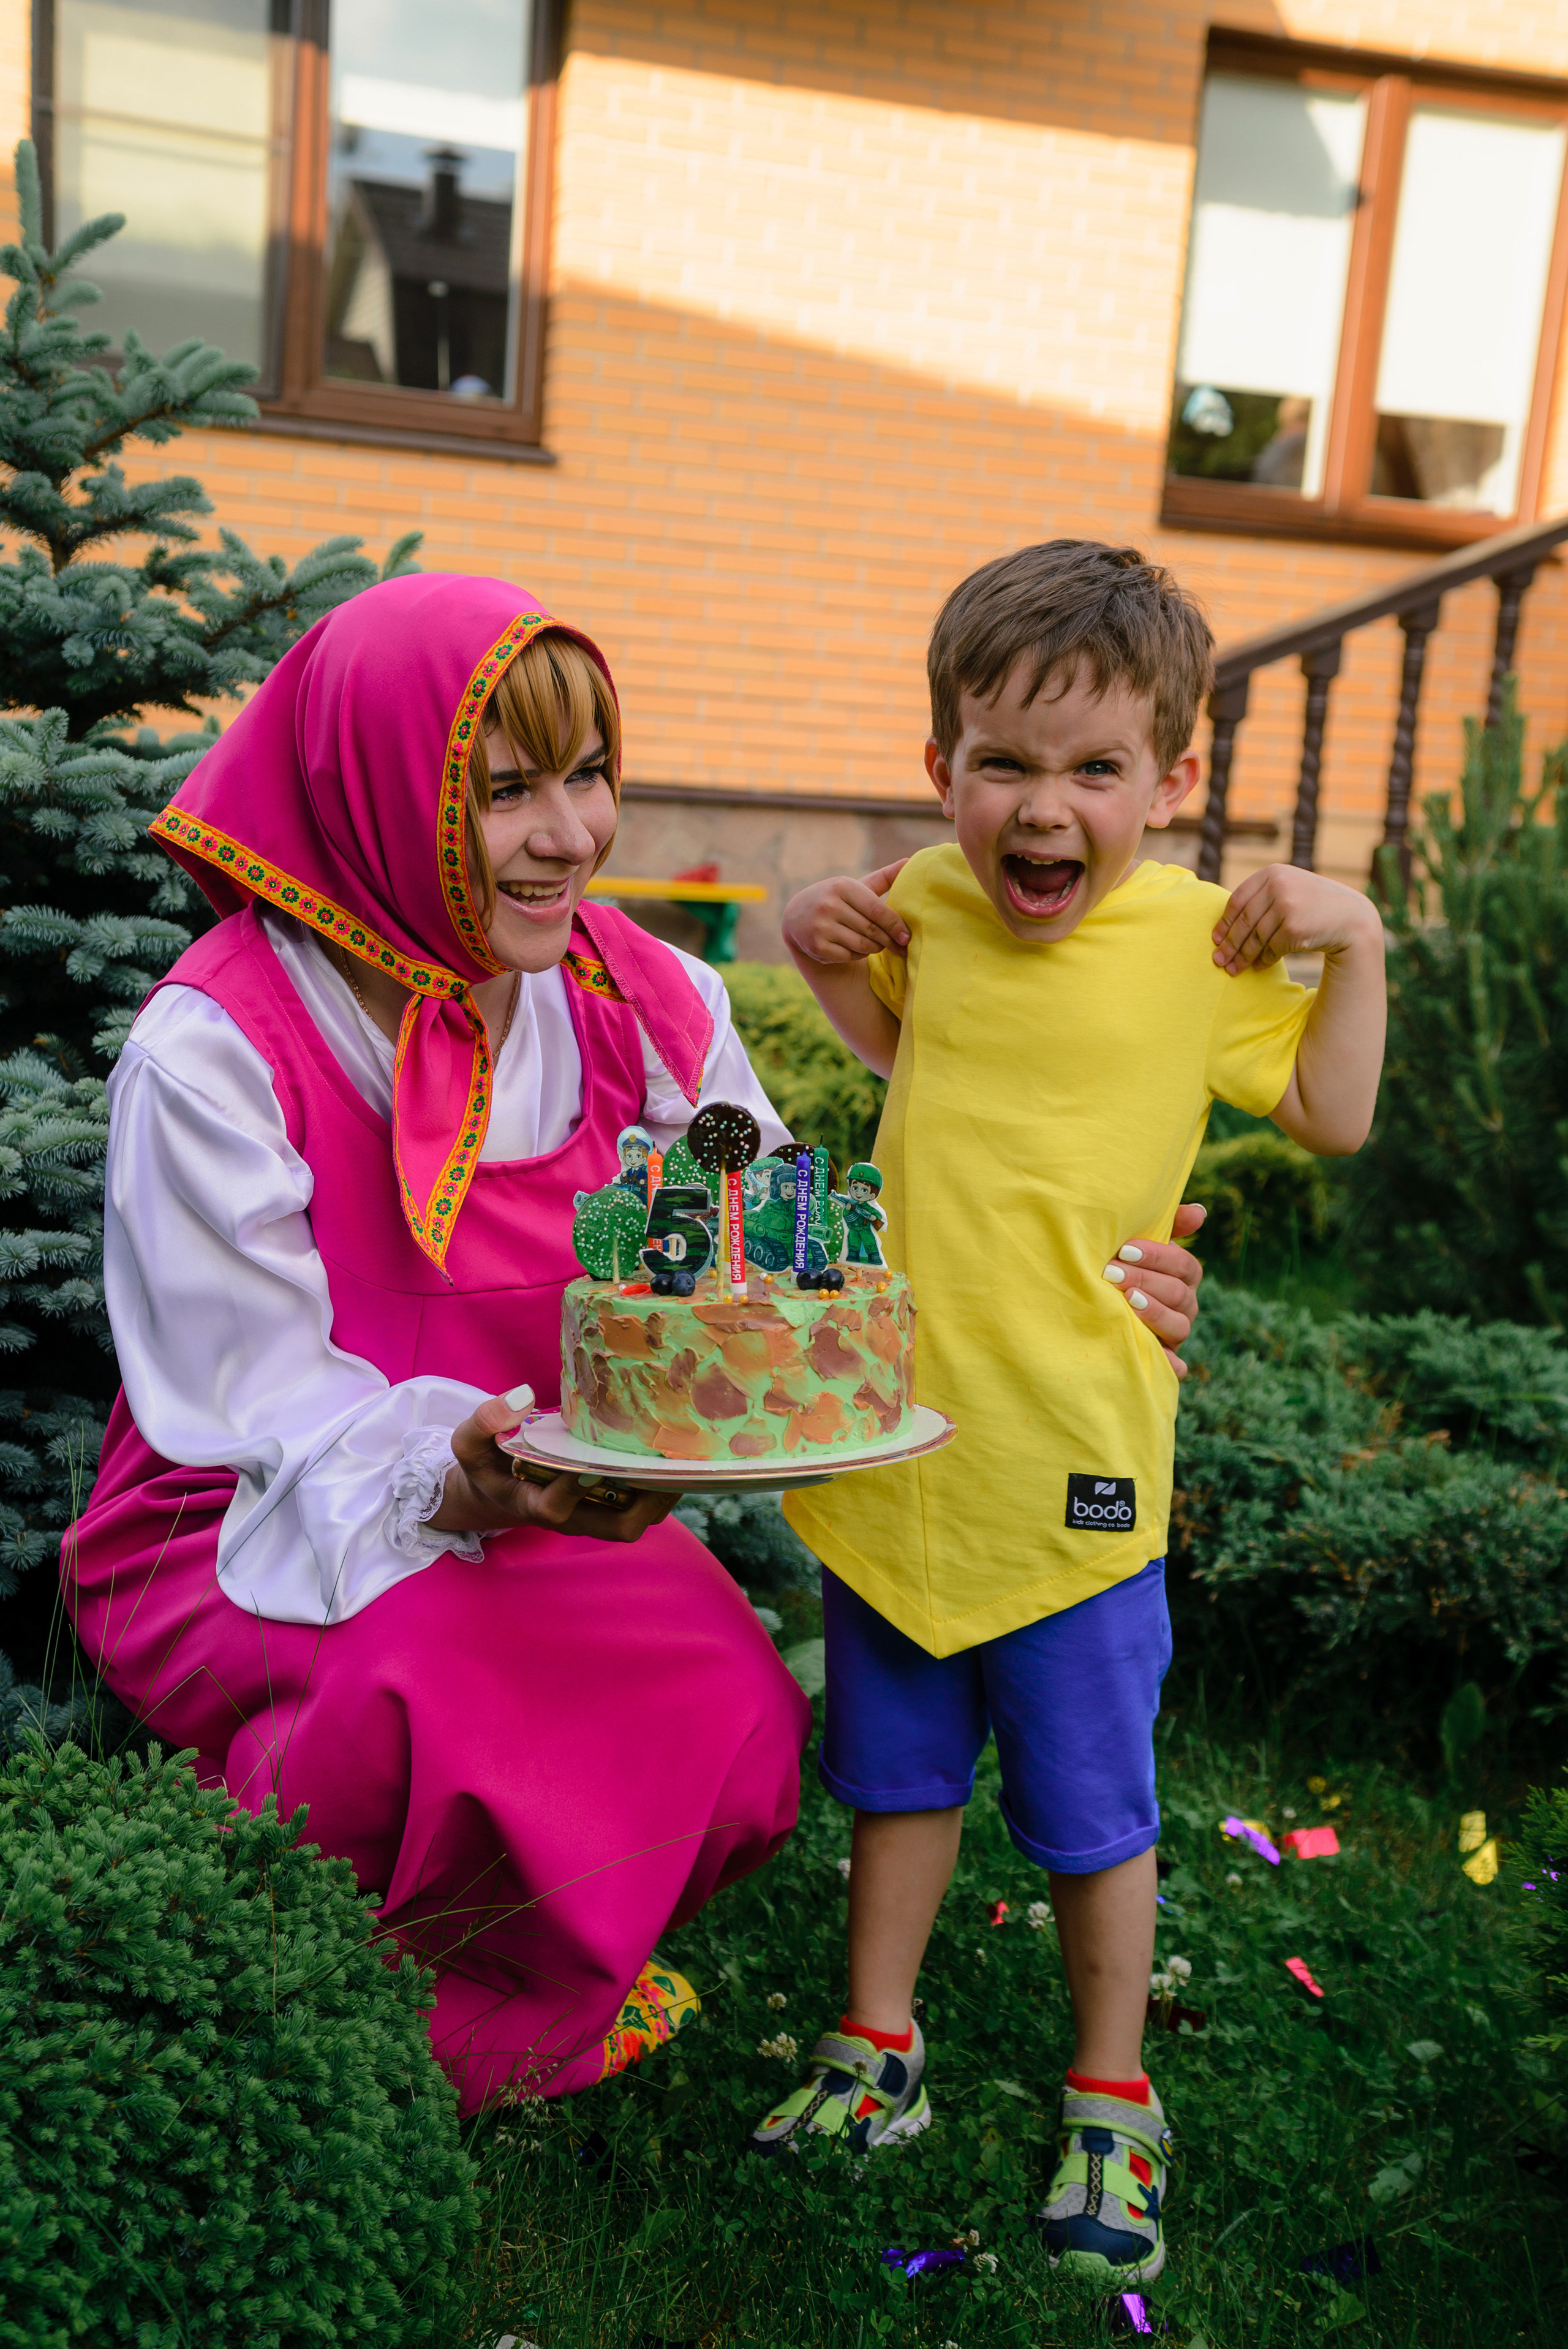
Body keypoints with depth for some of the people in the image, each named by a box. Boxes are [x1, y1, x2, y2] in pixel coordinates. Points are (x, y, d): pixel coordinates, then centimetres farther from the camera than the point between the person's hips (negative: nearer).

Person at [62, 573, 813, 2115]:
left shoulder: (648, 1004, -1)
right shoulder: (219, 1050, -17)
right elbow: (262, 1407, -17)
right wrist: (450, 1485, -38)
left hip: (551, 1511, 5)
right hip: (256, 1532, -4)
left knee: (736, 1720, -21)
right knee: (443, 1688, -35)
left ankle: (515, 1997, 12)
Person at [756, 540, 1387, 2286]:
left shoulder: (1205, 941, -11)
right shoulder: (929, 902, -1)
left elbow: (1332, 1117, 0)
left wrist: (1356, 943, -12)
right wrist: (823, 957, 3)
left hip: (1070, 1458, -3)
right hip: (889, 1435, 4)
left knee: (1091, 1806, 12)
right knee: (897, 1774, 20)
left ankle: (1111, 2104, 34)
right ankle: (877, 2057, 40)